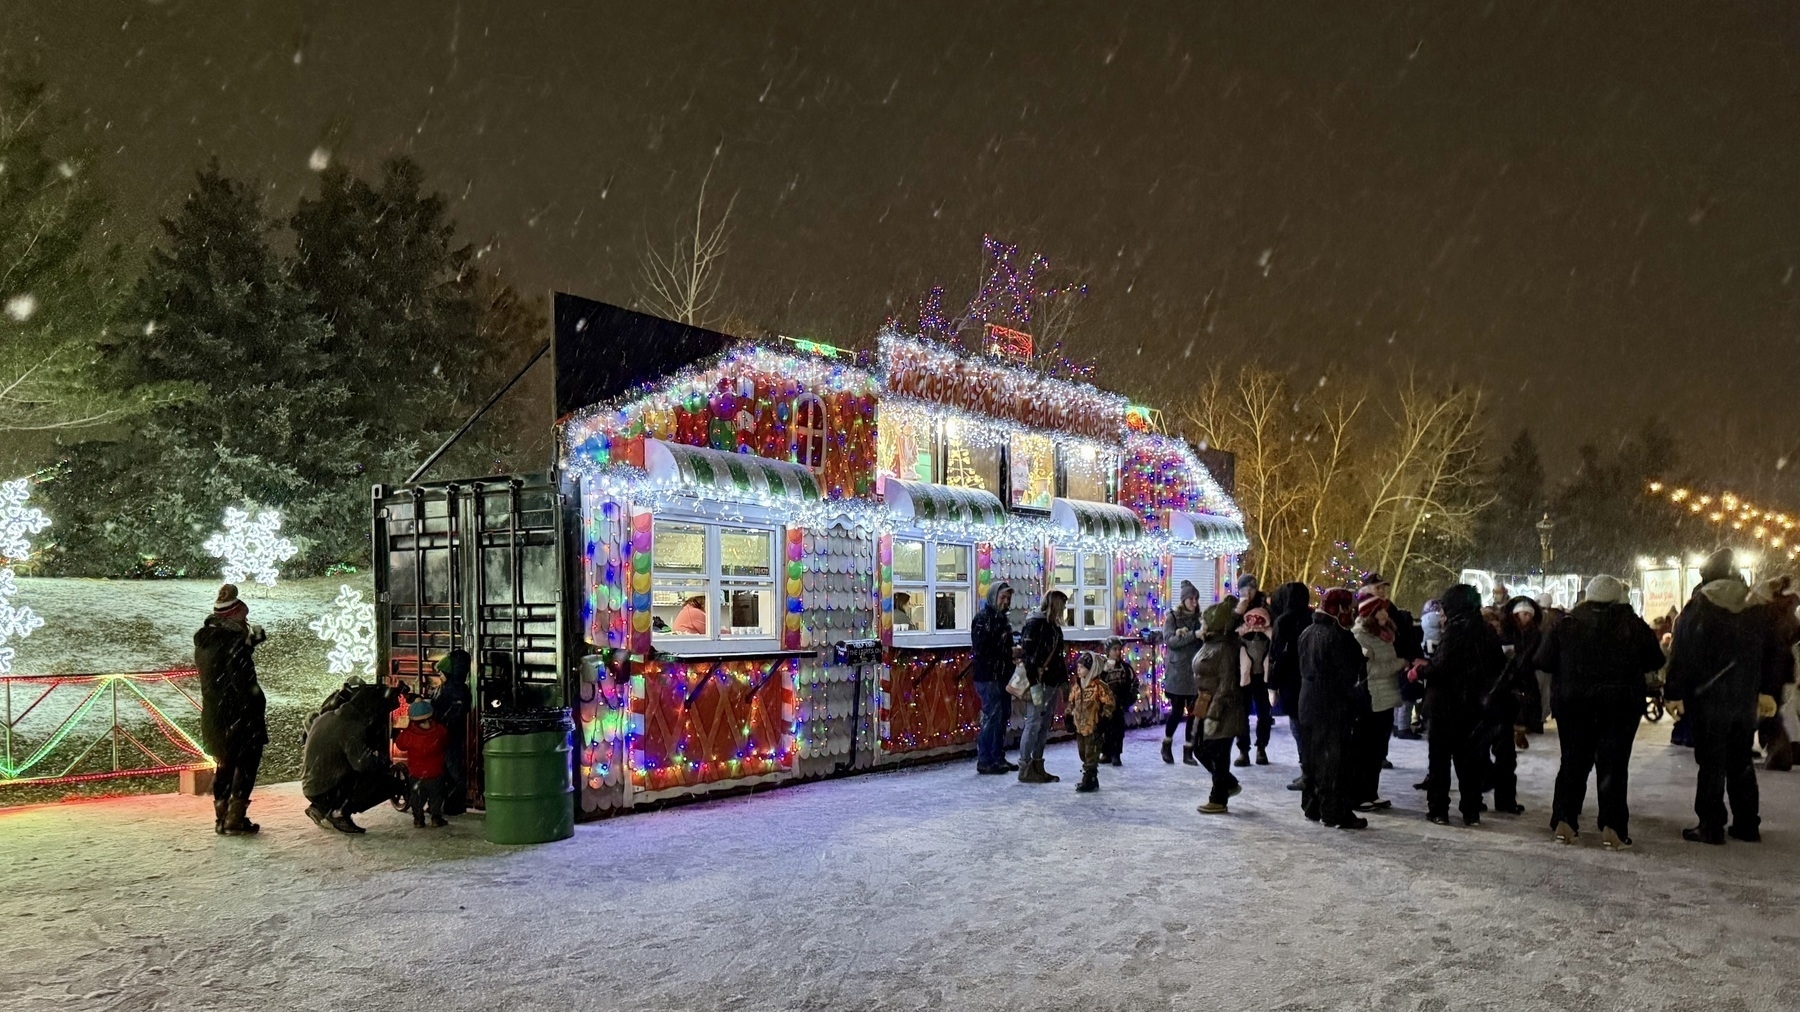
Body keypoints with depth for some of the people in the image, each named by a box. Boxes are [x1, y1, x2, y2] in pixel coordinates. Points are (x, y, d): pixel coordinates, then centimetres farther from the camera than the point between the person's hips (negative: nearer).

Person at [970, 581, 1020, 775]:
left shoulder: (1002, 619, 17)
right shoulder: (983, 619, -10)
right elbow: (981, 649, -20)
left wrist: (1015, 651, 3)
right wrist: (1009, 653, -17)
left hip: (1003, 676, 9)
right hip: (988, 677, -9)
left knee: (1003, 716, 13)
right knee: (992, 718, -8)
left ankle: (998, 758, 21)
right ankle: (984, 761, -2)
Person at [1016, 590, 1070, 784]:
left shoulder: (1054, 627, 16)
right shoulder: (1034, 624, -11)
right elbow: (1028, 656, -16)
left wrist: (1064, 681, 19)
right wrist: (1033, 685, -20)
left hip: (1053, 683, 9)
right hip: (1039, 683, -9)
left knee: (1044, 725, 11)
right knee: (1034, 723, -6)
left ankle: (1037, 766, 18)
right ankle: (1025, 768, 0)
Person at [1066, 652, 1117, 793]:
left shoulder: (1099, 685, -14)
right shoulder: (1076, 686, 8)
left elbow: (1109, 703, -12)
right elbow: (1071, 703, 19)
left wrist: (1103, 718, -14)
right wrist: (1070, 717, 13)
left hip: (1093, 727, -8)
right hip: (1080, 726, 8)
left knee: (1091, 755, -3)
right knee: (1083, 754, 14)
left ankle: (1089, 781, 3)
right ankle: (1090, 780, 25)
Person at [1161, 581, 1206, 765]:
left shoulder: (1198, 618, 12)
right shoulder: (1172, 617, 0)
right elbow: (1169, 640, -13)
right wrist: (1194, 635, -20)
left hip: (1195, 670, 4)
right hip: (1177, 670, -4)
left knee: (1194, 711, 0)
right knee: (1177, 710, -2)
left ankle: (1188, 751, 8)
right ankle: (1167, 745, 20)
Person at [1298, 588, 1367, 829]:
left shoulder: (1307, 634, 10)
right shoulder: (1339, 637, -17)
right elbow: (1348, 674, -16)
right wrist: (1352, 693, -2)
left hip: (1308, 703, 8)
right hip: (1333, 705, -8)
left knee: (1312, 754, 14)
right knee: (1334, 759, -3)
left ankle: (1311, 806, 21)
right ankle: (1336, 812, -1)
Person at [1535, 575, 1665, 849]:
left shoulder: (1565, 626, -5)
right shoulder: (1635, 627, -5)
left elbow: (1542, 662, -4)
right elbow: (1655, 662, 5)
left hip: (1573, 703, 1)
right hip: (1622, 705, -1)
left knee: (1573, 762, 10)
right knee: (1614, 764, 4)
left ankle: (1564, 822, 7)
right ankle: (1612, 828, 1)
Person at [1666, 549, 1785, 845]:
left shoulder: (1698, 607, -9)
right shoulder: (1755, 608, 7)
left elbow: (1681, 654, -13)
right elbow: (1773, 652, 11)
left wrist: (1674, 694, -8)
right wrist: (1768, 692, 18)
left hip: (1708, 699, -5)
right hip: (1746, 699, 5)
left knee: (1711, 763, -1)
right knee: (1741, 762, 15)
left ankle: (1711, 827, 0)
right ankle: (1747, 825, 19)